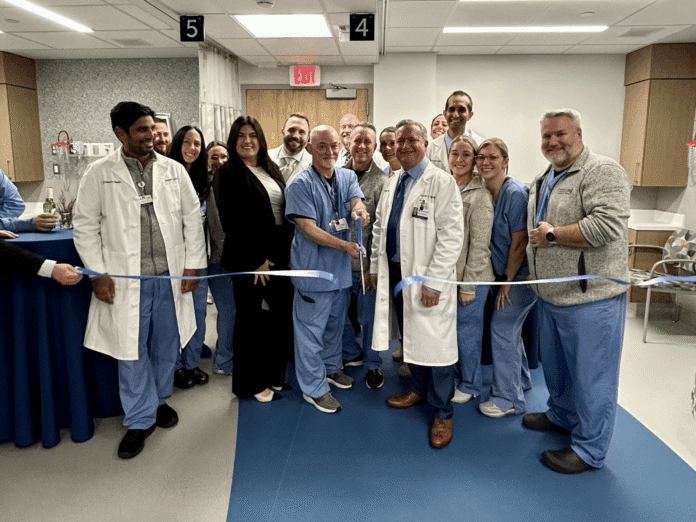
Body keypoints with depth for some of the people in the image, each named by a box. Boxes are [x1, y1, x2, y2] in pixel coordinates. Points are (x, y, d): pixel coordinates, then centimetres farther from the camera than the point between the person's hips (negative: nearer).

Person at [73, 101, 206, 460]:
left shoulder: (174, 170, 4)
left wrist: (193, 264, 1)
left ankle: (159, 400, 38)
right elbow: (85, 226, 1)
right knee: (131, 352, 6)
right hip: (126, 280, -2)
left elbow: (192, 219, 6)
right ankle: (140, 419, 24)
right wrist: (98, 274, -5)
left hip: (171, 278, 2)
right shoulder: (98, 174, -2)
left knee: (166, 346, 14)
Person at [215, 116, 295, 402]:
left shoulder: (271, 170, 14)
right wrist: (255, 259, -15)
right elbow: (231, 221, -13)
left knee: (285, 312, 10)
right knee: (249, 319, 4)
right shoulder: (227, 173, -6)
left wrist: (288, 251, 6)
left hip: (279, 255, 7)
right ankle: (249, 383, 21)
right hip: (248, 258, -6)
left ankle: (274, 374, 29)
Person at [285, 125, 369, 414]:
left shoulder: (348, 177, 4)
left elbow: (357, 202, -13)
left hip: (341, 267, 6)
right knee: (311, 328, 5)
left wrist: (359, 211, -38)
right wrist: (346, 245, -28)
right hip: (313, 268, -6)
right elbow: (309, 229, -21)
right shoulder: (300, 184, -15)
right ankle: (314, 387, 21)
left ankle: (331, 366, 45)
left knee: (335, 322, 23)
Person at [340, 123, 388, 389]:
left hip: (365, 264, -4)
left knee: (368, 317, 8)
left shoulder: (381, 181, -6)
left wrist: (373, 267, -11)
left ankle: (373, 364, 29)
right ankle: (352, 353, 39)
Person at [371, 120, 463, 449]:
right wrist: (376, 267, 16)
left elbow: (451, 236, -17)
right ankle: (419, 389, 40)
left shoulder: (441, 183, -11)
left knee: (436, 345, 0)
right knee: (409, 337, 18)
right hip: (395, 273, 7)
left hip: (428, 279, -7)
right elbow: (379, 228, 20)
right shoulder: (391, 183, 13)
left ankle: (442, 414, 16)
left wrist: (433, 281, -20)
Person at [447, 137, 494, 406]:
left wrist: (468, 285, -15)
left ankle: (470, 384, 26)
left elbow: (479, 246, -15)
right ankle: (454, 377, 36)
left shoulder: (480, 196, -13)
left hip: (469, 279, -6)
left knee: (466, 330, 6)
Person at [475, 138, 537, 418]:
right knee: (509, 327, 17)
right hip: (503, 273, 8)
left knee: (501, 328, -6)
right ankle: (521, 379, 37)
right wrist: (501, 279, 9)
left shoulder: (515, 193, -20)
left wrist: (507, 280, -12)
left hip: (520, 274, -8)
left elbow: (519, 242, -18)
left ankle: (509, 399, 7)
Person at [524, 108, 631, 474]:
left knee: (590, 375, 4)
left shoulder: (603, 172, -14)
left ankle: (589, 449, 20)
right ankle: (561, 416, 44)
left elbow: (607, 225, -27)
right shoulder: (541, 180, 14)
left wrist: (552, 234, -19)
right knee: (555, 365, 23)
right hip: (550, 294, 9)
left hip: (590, 297, -8)